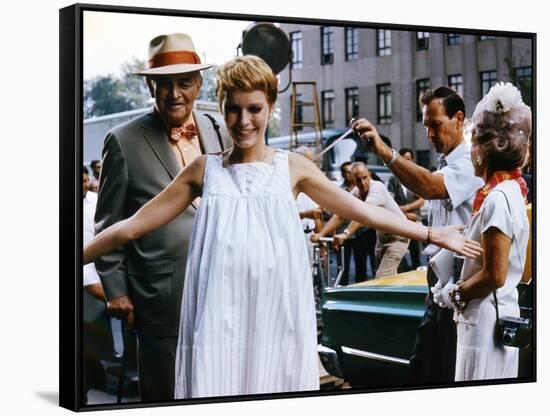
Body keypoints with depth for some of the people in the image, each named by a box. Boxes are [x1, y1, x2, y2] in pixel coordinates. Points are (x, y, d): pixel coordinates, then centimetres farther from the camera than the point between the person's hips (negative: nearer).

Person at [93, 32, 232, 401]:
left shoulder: (221, 133, 8)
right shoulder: (124, 142, -5)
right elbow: (108, 225, -1)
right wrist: (116, 290, -4)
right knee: (165, 392, 7)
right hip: (162, 298, -4)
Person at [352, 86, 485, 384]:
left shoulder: (470, 165, -14)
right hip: (439, 280, 10)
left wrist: (384, 152, -44)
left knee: (450, 373, -4)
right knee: (420, 369, 13)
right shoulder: (445, 166, 18)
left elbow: (429, 187, -34)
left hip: (459, 282, -10)